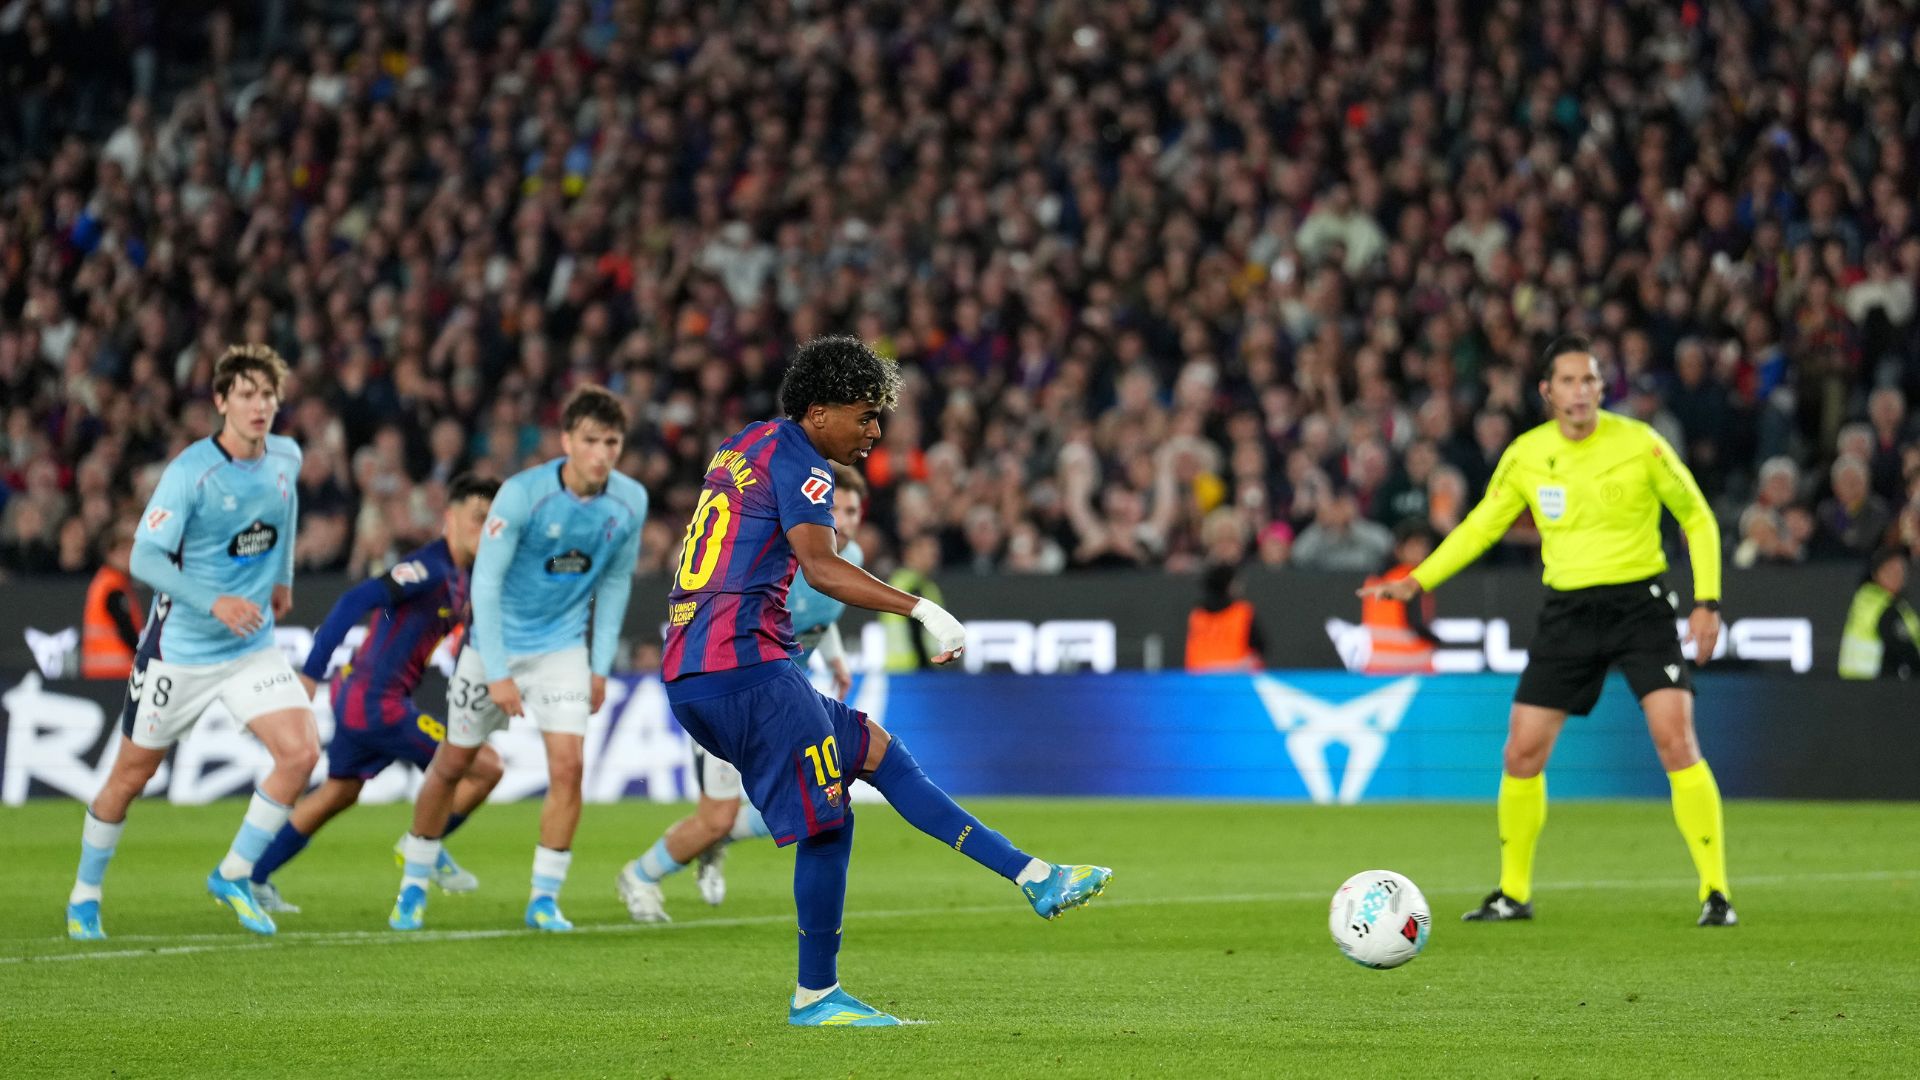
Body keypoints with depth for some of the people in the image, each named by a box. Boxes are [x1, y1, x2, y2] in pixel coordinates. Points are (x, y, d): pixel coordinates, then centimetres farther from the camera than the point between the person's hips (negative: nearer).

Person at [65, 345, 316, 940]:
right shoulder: (191, 471, -20)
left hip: (253, 647, 4)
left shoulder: (285, 457, -2)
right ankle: (84, 896, 28)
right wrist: (214, 603, -35)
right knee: (131, 775, 7)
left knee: (300, 753, -14)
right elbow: (144, 559, -25)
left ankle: (233, 876, 4)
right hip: (179, 650, -4)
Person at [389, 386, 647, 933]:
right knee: (452, 765, 7)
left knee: (567, 764, -14)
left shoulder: (630, 502, -9)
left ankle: (544, 898, -2)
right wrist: (497, 673, -22)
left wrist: (601, 666, 4)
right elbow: (485, 582, -20)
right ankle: (413, 887, 26)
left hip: (563, 647, 2)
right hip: (496, 644, -2)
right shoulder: (522, 494, -23)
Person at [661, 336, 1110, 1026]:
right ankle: (815, 997, 3)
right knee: (828, 823, -5)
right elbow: (820, 566, -24)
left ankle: (1034, 877, 11)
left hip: (689, 675, 10)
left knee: (876, 751, 13)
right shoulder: (797, 459, -8)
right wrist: (922, 609, -29)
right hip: (745, 665, -10)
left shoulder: (743, 446, 20)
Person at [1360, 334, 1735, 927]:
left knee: (1676, 742, -16)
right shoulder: (1526, 455, 1)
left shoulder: (1639, 443, -8)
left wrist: (1707, 600, -8)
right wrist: (1417, 580, 3)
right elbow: (1481, 525, 13)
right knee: (1522, 751, 1)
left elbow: (1697, 517, 1)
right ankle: (1513, 893, 18)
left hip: (1639, 604, -3)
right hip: (1567, 610, 3)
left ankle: (1716, 892, -9)